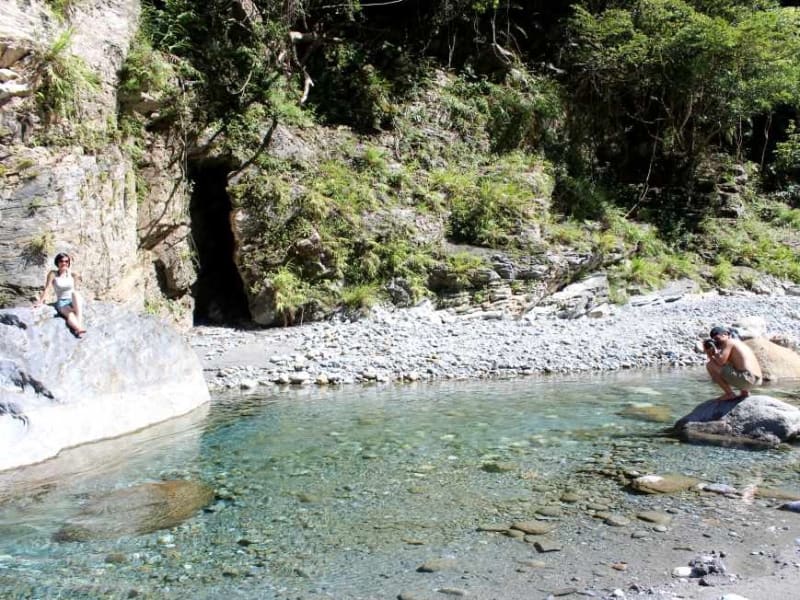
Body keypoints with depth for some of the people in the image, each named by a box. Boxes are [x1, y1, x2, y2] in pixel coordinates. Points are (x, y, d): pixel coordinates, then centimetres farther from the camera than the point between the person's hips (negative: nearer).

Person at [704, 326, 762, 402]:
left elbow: (720, 361, -17)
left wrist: (711, 355, 1)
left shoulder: (728, 342, -3)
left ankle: (730, 393, -3)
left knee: (710, 365, -6)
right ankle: (745, 392, 20)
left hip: (746, 378, -10)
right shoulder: (739, 343, 24)